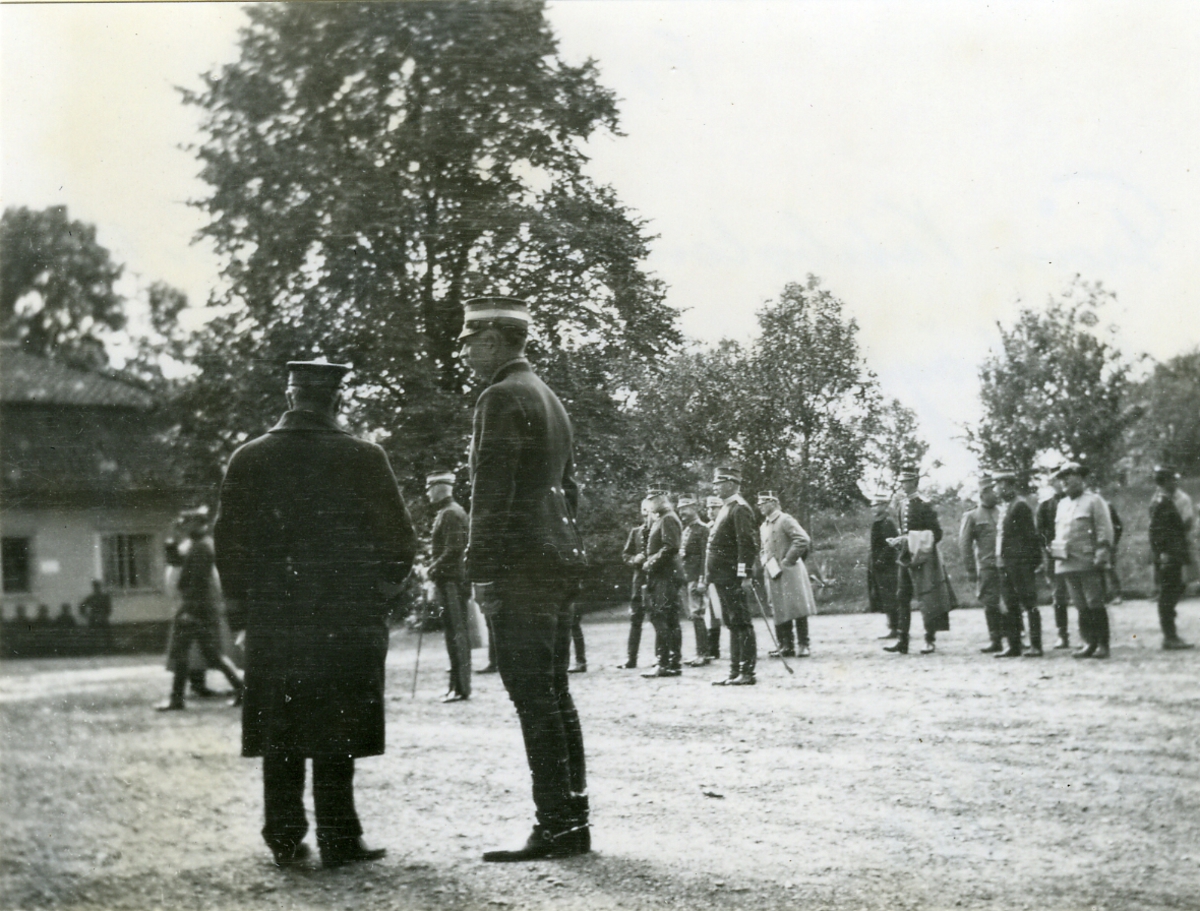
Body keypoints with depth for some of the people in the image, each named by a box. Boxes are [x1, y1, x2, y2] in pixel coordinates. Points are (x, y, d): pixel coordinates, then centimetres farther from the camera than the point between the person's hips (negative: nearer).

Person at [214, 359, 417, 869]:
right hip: (347, 621, -2)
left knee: (279, 736, 10)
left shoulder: (248, 460, 2)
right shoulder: (363, 459, -5)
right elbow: (399, 540, -2)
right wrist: (375, 595, 12)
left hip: (272, 622, 2)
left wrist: (250, 604, 14)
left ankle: (285, 840, 14)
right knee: (337, 736, 4)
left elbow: (228, 543, 5)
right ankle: (339, 840, 6)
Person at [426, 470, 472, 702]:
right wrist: (435, 571, 15)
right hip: (449, 581, 10)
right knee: (454, 631, 11)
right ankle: (457, 685, 16)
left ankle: (461, 687, -8)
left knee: (457, 632, -8)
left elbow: (454, 549, -20)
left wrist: (434, 569, -15)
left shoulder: (451, 514, -12)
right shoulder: (445, 513, 19)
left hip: (451, 579, -10)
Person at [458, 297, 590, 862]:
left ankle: (554, 828, -7)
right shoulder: (549, 398, 20)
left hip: (522, 565, -10)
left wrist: (482, 572, -15)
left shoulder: (502, 397, -10)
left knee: (534, 697, -8)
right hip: (559, 560, 10)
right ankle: (573, 822, 15)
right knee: (554, 693, 11)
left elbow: (492, 492, -16)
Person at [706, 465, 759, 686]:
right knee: (732, 624, 11)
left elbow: (747, 543, -19)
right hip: (723, 579, 10)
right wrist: (711, 578, 20)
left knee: (740, 624, -7)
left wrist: (744, 574, -23)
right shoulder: (726, 509, 20)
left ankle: (747, 673, -5)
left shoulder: (739, 509, -11)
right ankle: (735, 672, 15)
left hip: (732, 579, -10)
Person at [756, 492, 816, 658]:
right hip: (773, 575, 7)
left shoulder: (785, 520, -7)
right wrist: (762, 568, 10)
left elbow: (804, 540, -16)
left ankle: (802, 645, -2)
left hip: (789, 573, -7)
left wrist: (788, 560, -15)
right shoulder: (763, 527, 16)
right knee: (779, 612, 6)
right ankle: (786, 646, 11)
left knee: (797, 608, -5)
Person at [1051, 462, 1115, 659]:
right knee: (1081, 606, 6)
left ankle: (1103, 644, -2)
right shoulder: (1062, 504, 18)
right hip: (1068, 563, 6)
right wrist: (1056, 553, 14)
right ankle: (1089, 643, 9)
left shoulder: (1093, 501, -2)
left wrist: (1101, 556, -16)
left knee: (1095, 604, -6)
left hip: (1088, 563, -6)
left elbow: (1105, 530, -8)